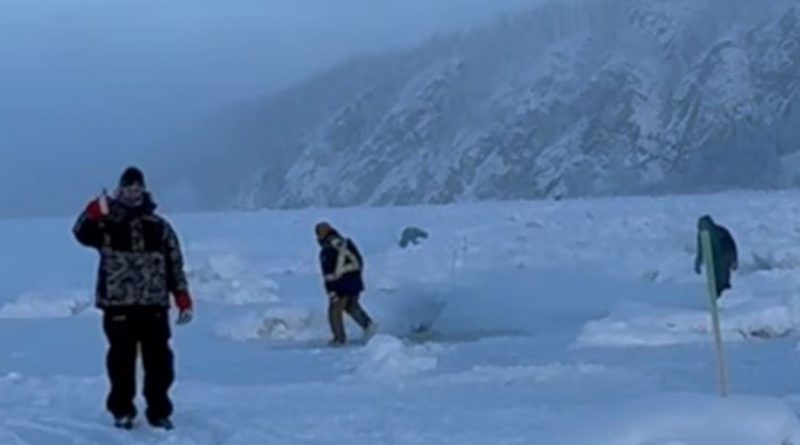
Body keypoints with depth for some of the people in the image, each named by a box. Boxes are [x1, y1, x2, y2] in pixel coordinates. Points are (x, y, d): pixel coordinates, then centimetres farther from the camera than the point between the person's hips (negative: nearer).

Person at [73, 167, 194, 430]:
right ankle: (122, 410, 15)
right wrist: (94, 213, -38)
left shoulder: (159, 227, 10)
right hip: (118, 305, -2)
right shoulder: (107, 223, 3)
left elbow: (175, 264, 11)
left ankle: (159, 411, 14)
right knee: (122, 359, 2)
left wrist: (183, 299, 3)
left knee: (159, 360, 3)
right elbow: (83, 234, -18)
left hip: (154, 305, 2)